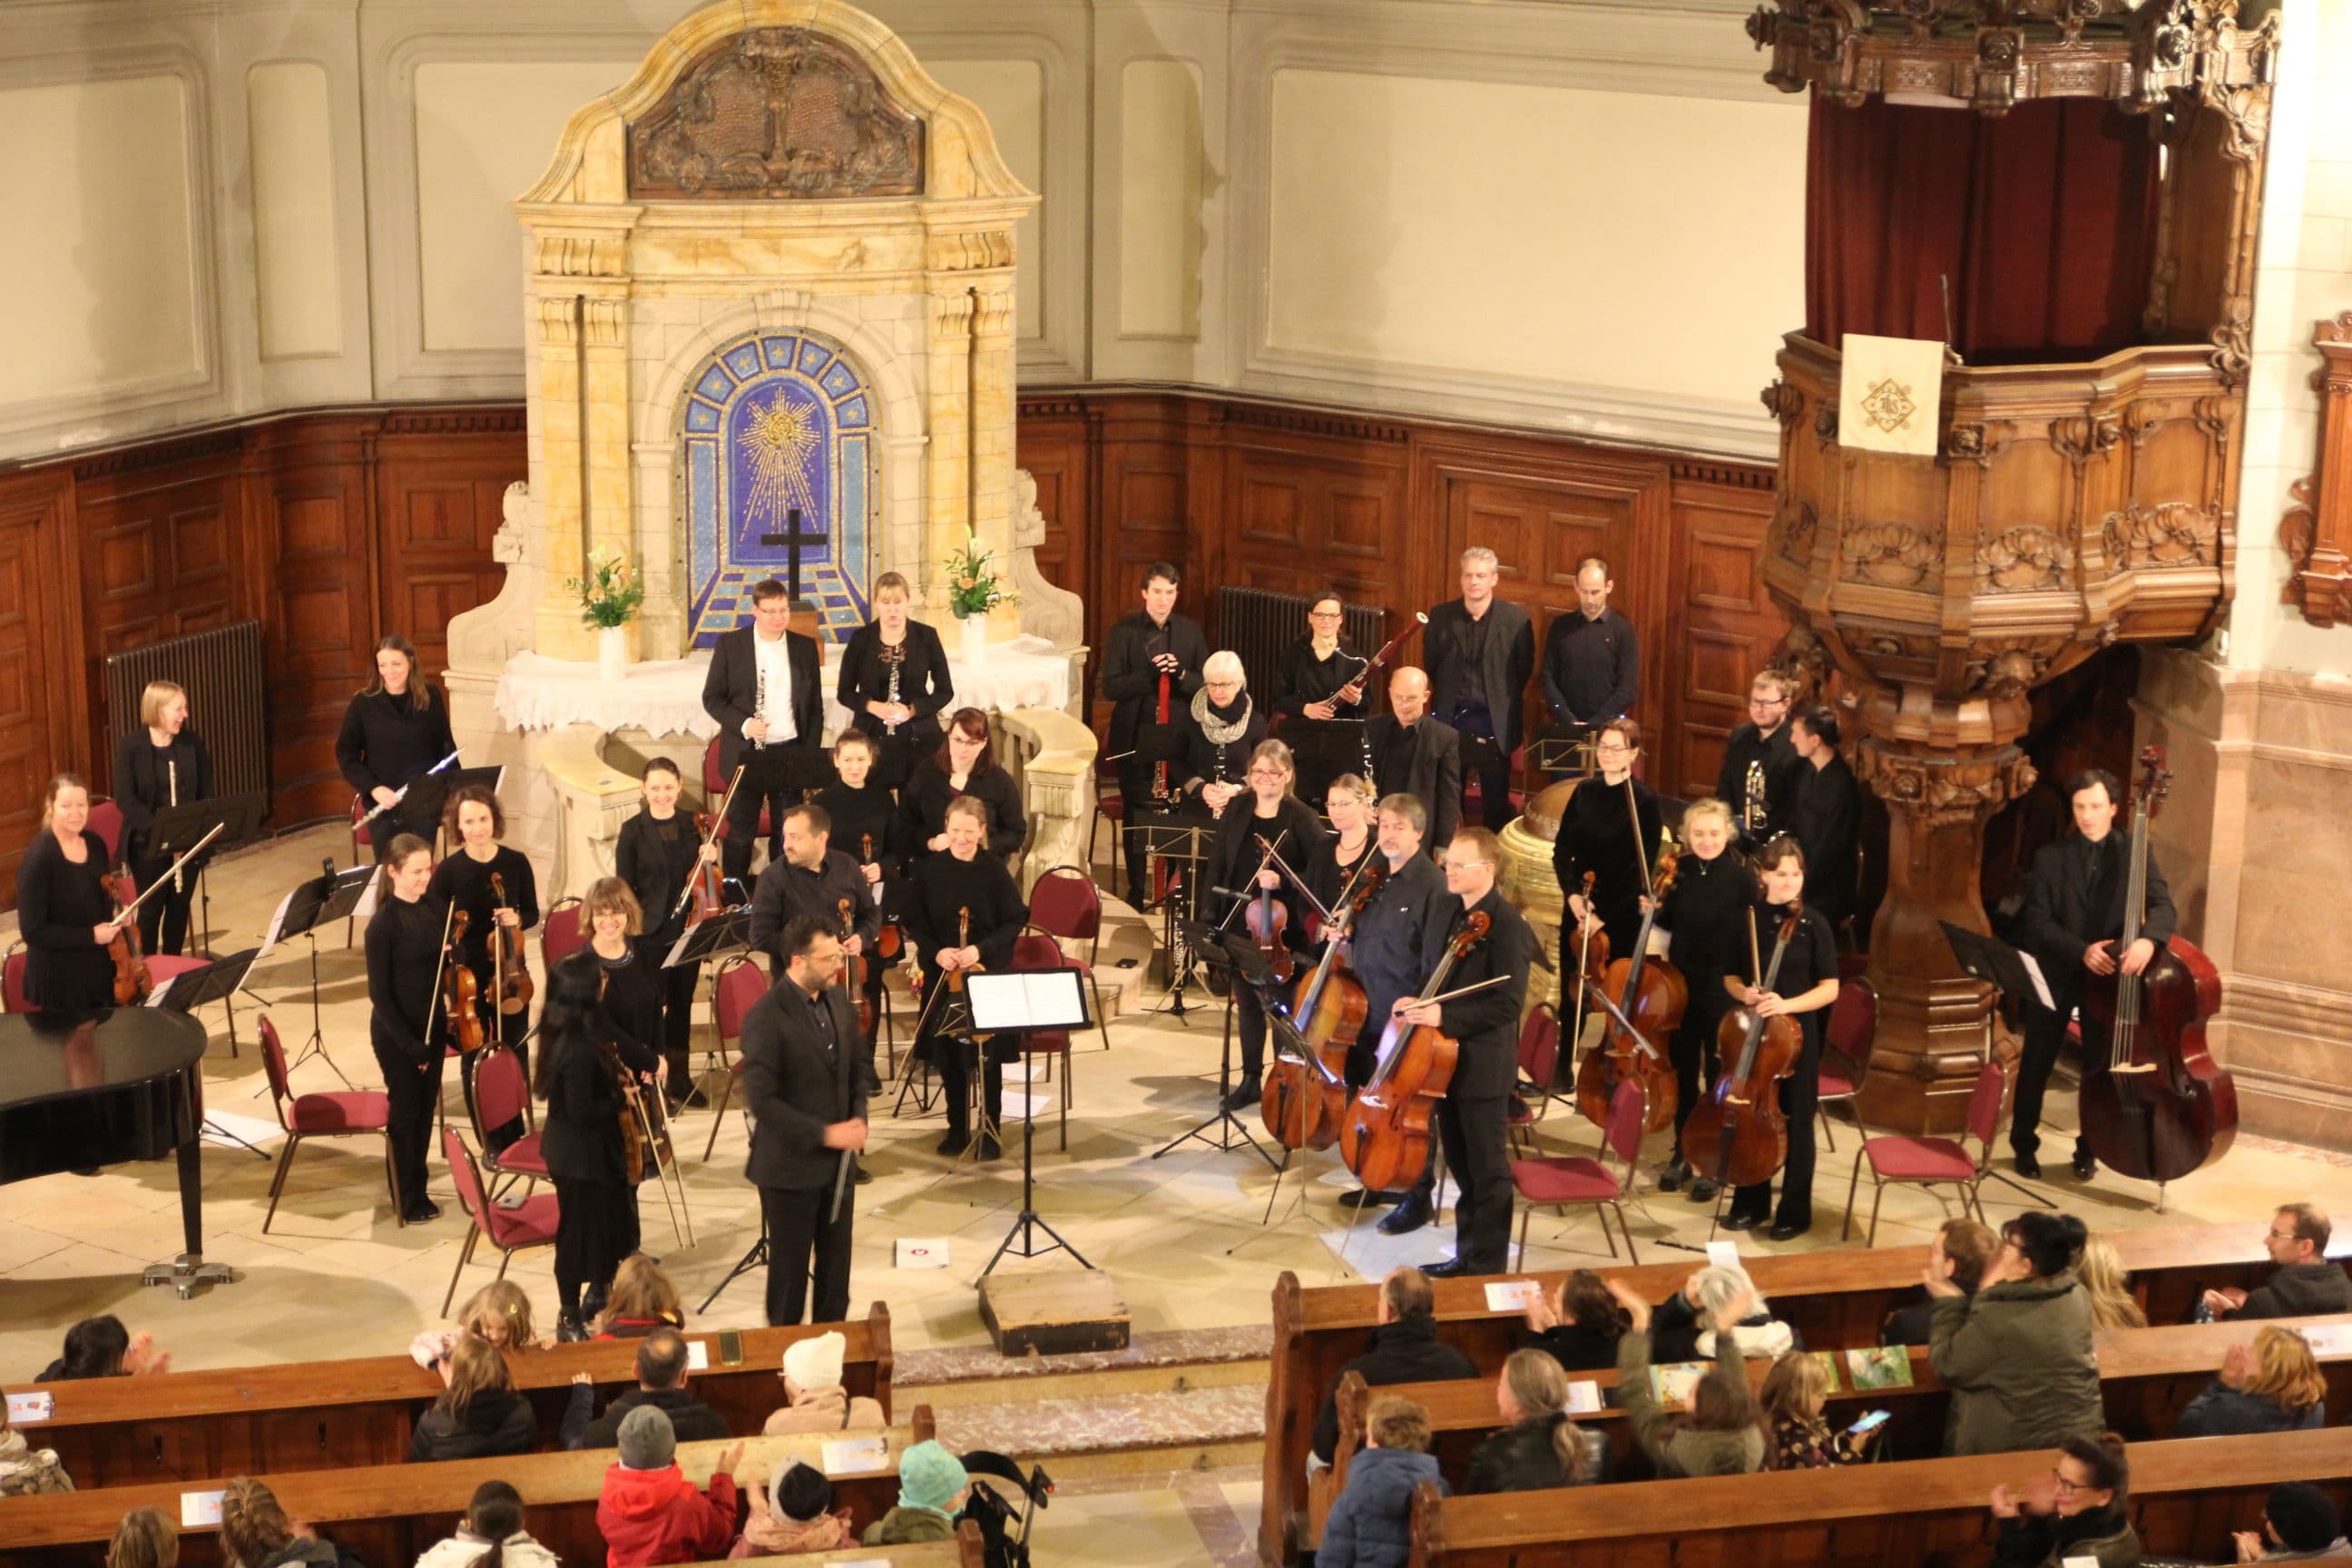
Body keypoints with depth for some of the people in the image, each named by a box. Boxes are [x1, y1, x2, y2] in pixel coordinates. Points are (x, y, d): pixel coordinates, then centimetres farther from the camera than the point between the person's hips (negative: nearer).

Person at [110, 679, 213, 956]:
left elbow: (206, 793, 1)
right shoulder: (129, 746, -10)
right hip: (147, 844, -3)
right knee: (151, 908, 4)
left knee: (179, 907, 11)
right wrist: (157, 829, -24)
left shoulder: (193, 743, -2)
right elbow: (125, 799, -14)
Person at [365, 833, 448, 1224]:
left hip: (432, 1026, 5)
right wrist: (408, 1042, -17)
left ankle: (418, 1188, 28)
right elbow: (379, 992, -15)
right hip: (396, 1033, -5)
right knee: (404, 1111, 6)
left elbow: (449, 960, 11)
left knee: (426, 1108, 14)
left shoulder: (437, 908, -1)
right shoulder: (383, 923, -17)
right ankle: (407, 1197, 19)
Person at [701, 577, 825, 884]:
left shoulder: (805, 647, 6)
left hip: (791, 754, 2)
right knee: (740, 833, 4)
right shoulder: (730, 645, -2)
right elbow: (711, 698, 0)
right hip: (745, 755, -2)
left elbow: (815, 705, 10)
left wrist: (811, 754, 3)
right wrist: (743, 724, -16)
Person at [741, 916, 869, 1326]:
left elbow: (857, 1066, 14)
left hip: (837, 1161, 6)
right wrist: (824, 1134, -23)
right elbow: (761, 1101, -24)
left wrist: (858, 1117, -4)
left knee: (836, 1261, 16)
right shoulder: (766, 1019, -21)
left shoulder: (839, 1002, 1)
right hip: (790, 1166, -6)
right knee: (790, 1267, 8)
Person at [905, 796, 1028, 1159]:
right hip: (943, 975, 2)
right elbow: (915, 923, 3)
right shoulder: (929, 871, -2)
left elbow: (1015, 922, -3)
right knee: (946, 1050, 6)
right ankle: (958, 1127, 22)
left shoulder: (994, 870, -6)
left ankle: (990, 1131, 11)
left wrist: (982, 949, -17)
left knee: (986, 1050, -1)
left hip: (988, 973, -2)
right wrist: (936, 952, -14)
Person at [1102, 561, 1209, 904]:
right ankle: (1136, 890, 15)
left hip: (1179, 737, 2)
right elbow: (1110, 687, -10)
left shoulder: (1190, 631, 5)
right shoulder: (1123, 632, -3)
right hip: (1134, 739, -2)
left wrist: (1180, 674, -16)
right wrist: (1149, 673, -23)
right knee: (1137, 817, 5)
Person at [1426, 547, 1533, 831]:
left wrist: (1503, 700, 2)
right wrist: (1445, 697, 9)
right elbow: (1431, 665, 10)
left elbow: (1524, 669, 3)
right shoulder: (1441, 616, 0)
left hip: (1495, 722, -1)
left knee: (1496, 798, 7)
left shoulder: (1516, 619, -5)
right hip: (1451, 718, 1)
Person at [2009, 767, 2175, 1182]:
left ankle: (2088, 1150, 24)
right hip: (2056, 974, 0)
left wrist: (2148, 938, -33)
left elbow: (2162, 905, -11)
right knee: (2036, 1065, 4)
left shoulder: (2135, 854, 1)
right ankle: (2024, 1145, 21)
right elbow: (2037, 922, -7)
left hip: (2108, 975, 0)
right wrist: (2082, 950, -23)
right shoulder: (2050, 857, 0)